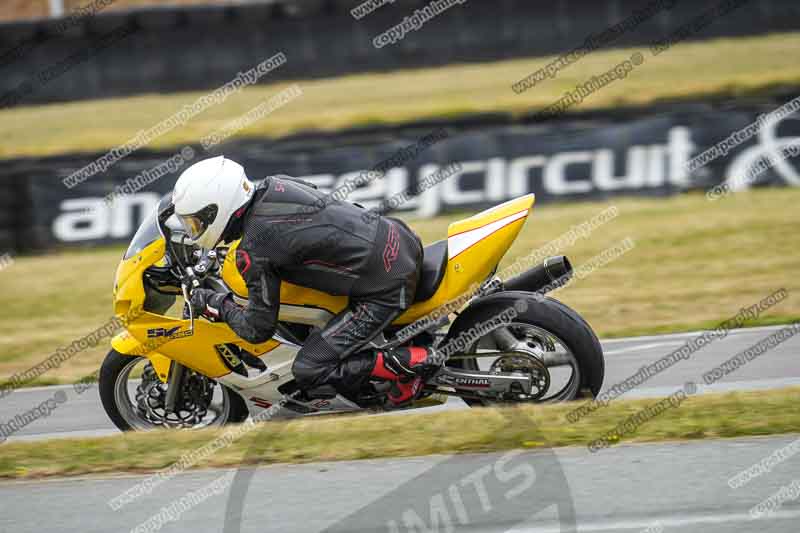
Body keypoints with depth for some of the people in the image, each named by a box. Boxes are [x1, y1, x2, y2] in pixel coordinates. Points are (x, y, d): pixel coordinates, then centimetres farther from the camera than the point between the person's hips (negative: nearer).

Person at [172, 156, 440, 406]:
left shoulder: (254, 252, -17)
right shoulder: (274, 185, 5)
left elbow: (258, 329, -10)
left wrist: (215, 304, 7)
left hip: (386, 290, -8)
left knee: (309, 373, -5)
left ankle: (409, 362, -5)